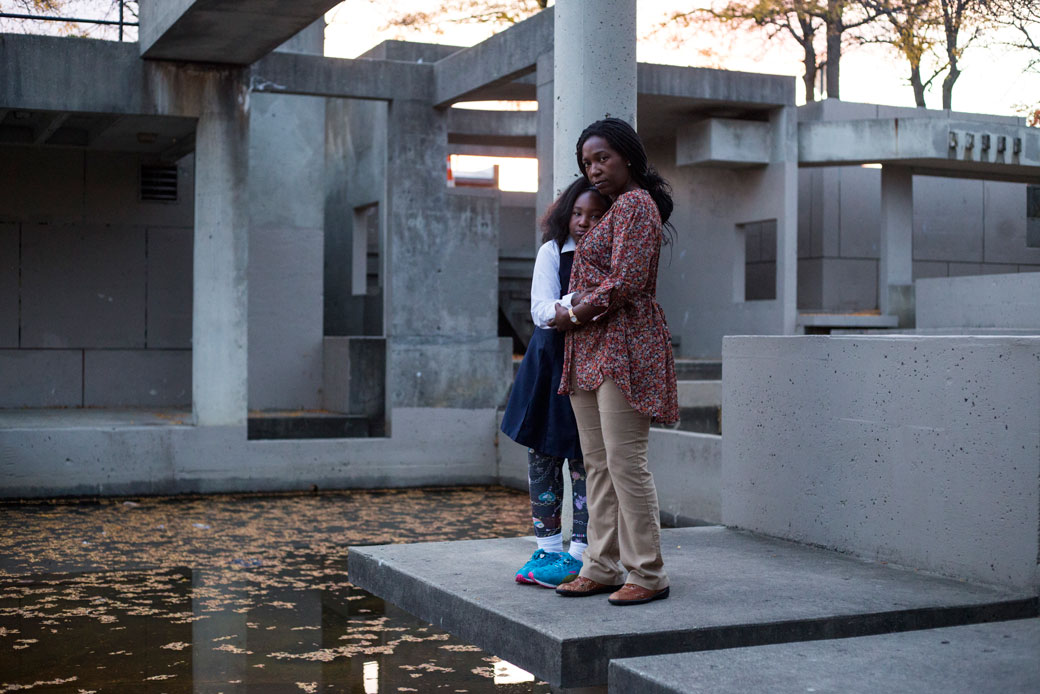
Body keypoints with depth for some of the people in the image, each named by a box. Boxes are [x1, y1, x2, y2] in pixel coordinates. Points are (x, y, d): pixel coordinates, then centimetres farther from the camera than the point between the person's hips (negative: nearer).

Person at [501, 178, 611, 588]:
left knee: (584, 460, -2)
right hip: (549, 365, 3)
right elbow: (542, 311, -6)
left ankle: (579, 554, 7)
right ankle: (547, 547, 18)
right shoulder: (553, 252, 3)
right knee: (541, 455, 6)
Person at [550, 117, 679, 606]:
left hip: (622, 349, -10)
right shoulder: (616, 208, 22)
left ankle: (648, 574, -2)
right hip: (590, 351, 10)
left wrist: (574, 314, -7)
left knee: (625, 463, -9)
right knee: (598, 465, 10)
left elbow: (623, 283, -18)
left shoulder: (634, 204, -9)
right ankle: (602, 566, 16)